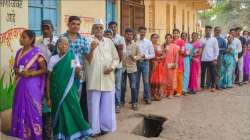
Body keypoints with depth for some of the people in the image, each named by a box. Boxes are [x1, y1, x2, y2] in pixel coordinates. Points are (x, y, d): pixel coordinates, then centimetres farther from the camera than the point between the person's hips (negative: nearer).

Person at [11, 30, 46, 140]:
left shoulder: (36, 52, -9)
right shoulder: (19, 52, 10)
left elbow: (44, 69, -7)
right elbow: (15, 67, 16)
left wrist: (30, 73, -18)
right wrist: (19, 72, -6)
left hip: (32, 86, -6)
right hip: (20, 85, 6)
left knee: (32, 111, 0)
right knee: (20, 110, 10)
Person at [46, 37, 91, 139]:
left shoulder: (73, 58, 0)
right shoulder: (53, 59, 1)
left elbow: (78, 77, -1)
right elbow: (49, 79, 3)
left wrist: (78, 72, -24)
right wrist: (48, 96, 0)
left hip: (70, 92, 0)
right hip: (57, 93, 0)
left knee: (72, 114, -1)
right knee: (60, 115, 4)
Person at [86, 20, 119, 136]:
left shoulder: (109, 42, 10)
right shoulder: (89, 42, -1)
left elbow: (116, 58, 12)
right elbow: (87, 61, -7)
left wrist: (112, 67, -6)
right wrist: (92, 48, -22)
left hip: (108, 78, 3)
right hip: (94, 79, -3)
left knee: (107, 104, 9)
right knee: (94, 104, 2)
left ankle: (105, 126, 23)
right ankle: (95, 128, 13)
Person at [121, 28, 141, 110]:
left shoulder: (135, 45, 1)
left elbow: (139, 55, 4)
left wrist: (134, 57, -15)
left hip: (132, 68, 0)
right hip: (122, 68, 0)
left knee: (133, 87, 1)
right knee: (122, 86, 13)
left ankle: (134, 103, 13)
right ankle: (122, 101, 30)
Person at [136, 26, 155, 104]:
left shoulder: (148, 42, 2)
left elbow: (152, 54, 3)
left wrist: (145, 56, -12)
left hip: (145, 62, 0)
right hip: (137, 62, 0)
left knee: (146, 81, 1)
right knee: (136, 81, 9)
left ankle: (147, 98, 14)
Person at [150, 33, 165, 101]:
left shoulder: (160, 46, 10)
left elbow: (164, 55, 7)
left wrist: (158, 58, -10)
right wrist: (152, 58, -18)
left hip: (159, 65, 3)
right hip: (151, 65, -3)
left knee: (159, 80, 2)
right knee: (152, 80, -4)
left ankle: (158, 95, 11)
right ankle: (152, 95, 4)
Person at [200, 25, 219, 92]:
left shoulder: (214, 39, 3)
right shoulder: (202, 39, 4)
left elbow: (216, 49, 1)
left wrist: (215, 58, -6)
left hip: (211, 59, 0)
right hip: (203, 59, 1)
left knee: (213, 74, 3)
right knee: (202, 73, 7)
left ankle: (213, 86, 16)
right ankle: (202, 86, 19)